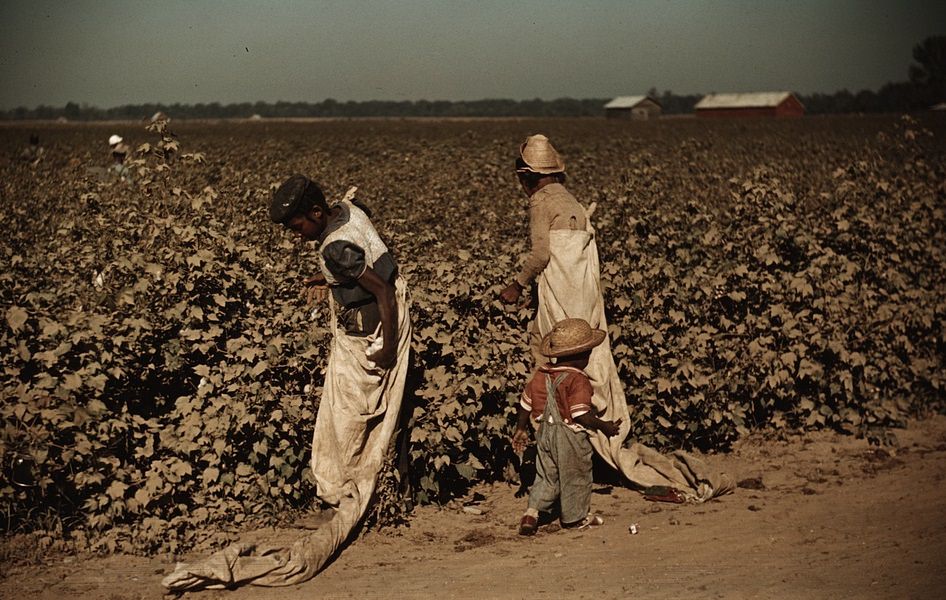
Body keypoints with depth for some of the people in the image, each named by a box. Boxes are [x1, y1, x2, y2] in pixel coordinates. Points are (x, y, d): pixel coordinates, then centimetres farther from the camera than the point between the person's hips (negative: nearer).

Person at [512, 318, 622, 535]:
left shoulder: (540, 375, 2)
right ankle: (575, 517, 25)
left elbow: (526, 404, 8)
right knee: (575, 476, 12)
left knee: (546, 475, 17)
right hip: (570, 436, -6)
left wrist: (520, 429, 21)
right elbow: (581, 415, -25)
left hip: (545, 433, 6)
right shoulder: (577, 380, -21)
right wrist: (604, 426, -11)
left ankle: (532, 511, 4)